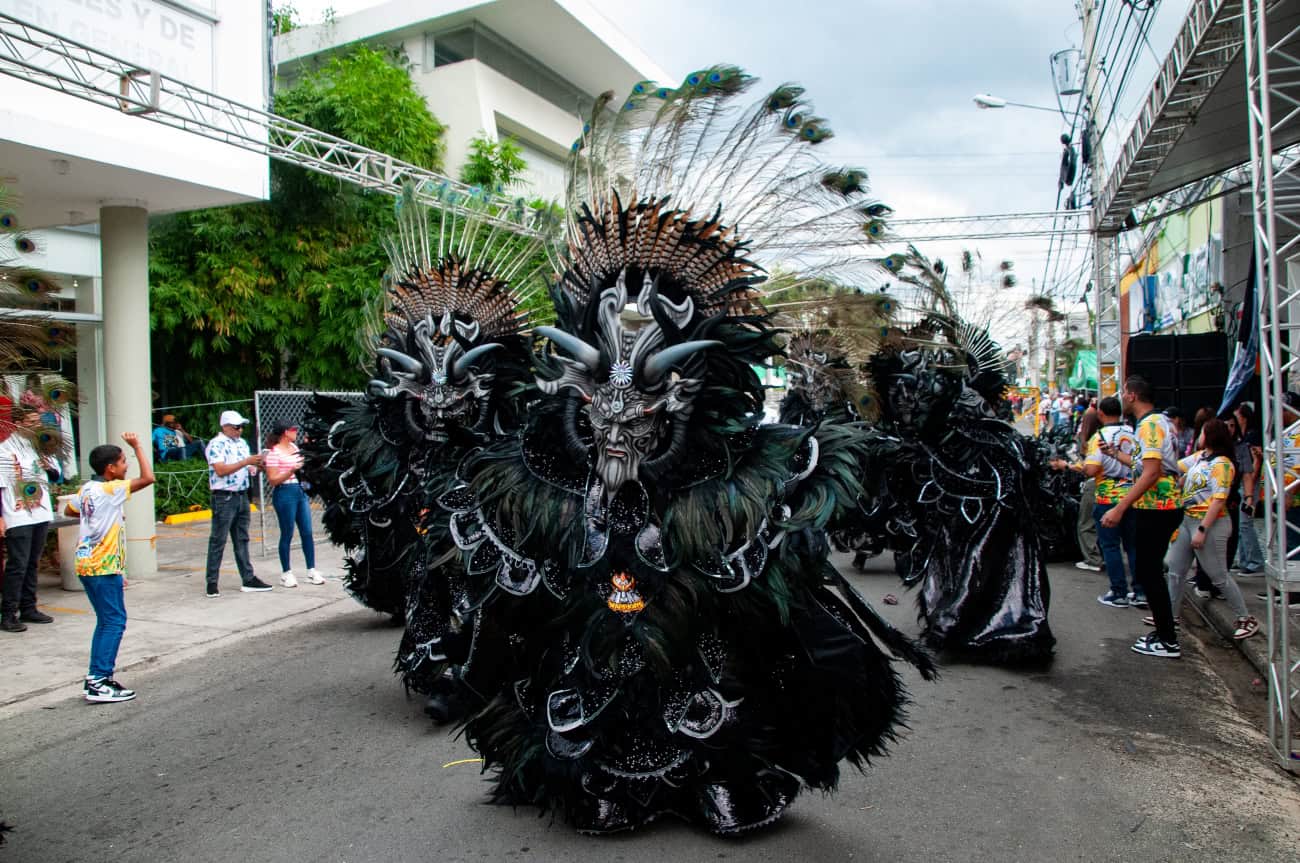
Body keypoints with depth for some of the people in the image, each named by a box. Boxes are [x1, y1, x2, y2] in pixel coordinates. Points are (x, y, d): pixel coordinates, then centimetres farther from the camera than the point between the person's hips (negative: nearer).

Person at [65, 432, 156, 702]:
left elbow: (69, 510, 27)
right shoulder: (112, 489, -14)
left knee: (107, 621, 15)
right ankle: (99, 682, -6)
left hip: (87, 565, 9)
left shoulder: (87, 488, 10)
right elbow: (148, 478, -22)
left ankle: (96, 678, 18)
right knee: (114, 622, -5)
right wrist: (137, 446, -13)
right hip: (104, 567, -9)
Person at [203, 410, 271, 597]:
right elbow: (221, 470, -20)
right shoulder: (216, 444, -10)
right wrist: (246, 461, -22)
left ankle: (248, 579, 15)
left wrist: (255, 466, -2)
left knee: (242, 539, 11)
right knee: (218, 541, -2)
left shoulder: (242, 443, 14)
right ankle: (212, 583, 4)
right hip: (224, 498, -7)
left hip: (242, 495, 8)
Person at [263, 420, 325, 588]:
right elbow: (272, 480, -13)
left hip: (301, 491, 7)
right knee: (287, 535, 1)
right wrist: (292, 470, -22)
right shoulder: (274, 452, -10)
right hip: (285, 494, -7)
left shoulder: (294, 447, 12)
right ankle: (286, 573, 12)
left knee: (307, 532, 5)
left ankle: (311, 570, 12)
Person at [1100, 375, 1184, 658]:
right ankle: (1164, 632, 24)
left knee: (1149, 573, -3)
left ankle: (1168, 642, 3)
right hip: (1166, 507, 10)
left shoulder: (1150, 425, -18)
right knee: (1152, 571, 17)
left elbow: (1151, 472, -26)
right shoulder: (1162, 421, 14)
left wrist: (1120, 508, -28)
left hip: (1154, 509, -10)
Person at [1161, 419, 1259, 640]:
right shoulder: (1199, 456, 7)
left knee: (1218, 576, 0)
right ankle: (1171, 615, 21)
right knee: (1175, 569, 11)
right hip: (1187, 520, 9)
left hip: (1209, 524, -9)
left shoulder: (1221, 464, -18)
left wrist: (1202, 530, -24)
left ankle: (1246, 619, 14)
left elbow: (1219, 500, -22)